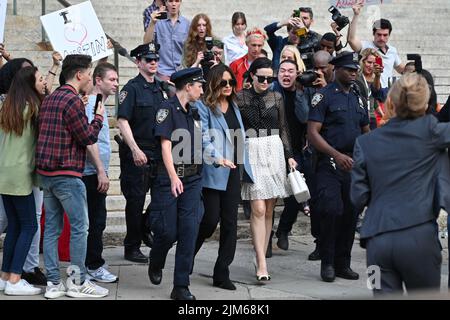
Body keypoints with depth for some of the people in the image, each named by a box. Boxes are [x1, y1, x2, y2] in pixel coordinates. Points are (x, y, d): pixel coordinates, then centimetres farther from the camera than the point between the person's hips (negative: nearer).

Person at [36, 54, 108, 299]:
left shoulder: (49, 99, 14)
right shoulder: (72, 100, -14)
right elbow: (88, 137, -12)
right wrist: (99, 117, 5)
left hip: (45, 173, 9)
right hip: (66, 174, -9)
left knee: (52, 228, 9)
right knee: (80, 227, 0)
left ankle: (53, 283, 11)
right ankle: (78, 283, 4)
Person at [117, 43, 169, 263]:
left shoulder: (161, 88, 13)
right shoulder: (132, 88, -7)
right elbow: (122, 121, -15)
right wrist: (135, 150, -22)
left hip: (159, 152, 6)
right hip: (136, 154, -6)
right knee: (135, 201, -1)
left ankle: (145, 228, 33)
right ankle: (132, 247, 8)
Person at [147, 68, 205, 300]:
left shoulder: (194, 112, 15)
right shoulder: (168, 109, -6)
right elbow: (165, 145, -14)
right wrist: (173, 177, -22)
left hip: (193, 179, 6)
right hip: (169, 179, -6)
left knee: (189, 233, -2)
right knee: (167, 231, -1)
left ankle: (181, 287, 1)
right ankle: (155, 264, 32)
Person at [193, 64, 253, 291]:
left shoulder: (234, 107, 16)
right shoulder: (203, 106, -6)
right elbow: (203, 138, -16)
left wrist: (244, 165, 18)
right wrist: (218, 158, -30)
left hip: (233, 170, 6)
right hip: (213, 171, -6)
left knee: (230, 222, 4)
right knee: (211, 219, -6)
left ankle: (222, 273, 10)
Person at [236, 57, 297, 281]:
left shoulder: (276, 98, 10)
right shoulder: (240, 98, 1)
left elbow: (283, 130, 14)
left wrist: (289, 155, 6)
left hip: (274, 153, 4)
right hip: (251, 153, -4)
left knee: (269, 210, 5)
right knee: (258, 209, -11)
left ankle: (261, 258, 15)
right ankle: (262, 264, -11)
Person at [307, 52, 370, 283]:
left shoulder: (358, 98, 16)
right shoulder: (324, 96, -4)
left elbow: (366, 132, 25)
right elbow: (313, 133, -11)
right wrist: (337, 155, -21)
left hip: (355, 166, 6)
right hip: (330, 165, -6)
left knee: (350, 215, 7)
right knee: (331, 212, -15)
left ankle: (342, 263, 17)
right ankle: (327, 264, -1)